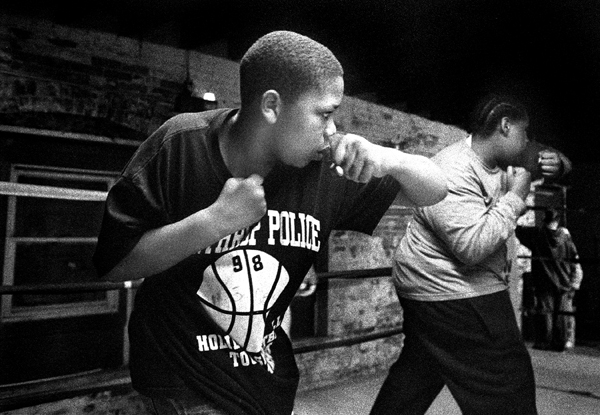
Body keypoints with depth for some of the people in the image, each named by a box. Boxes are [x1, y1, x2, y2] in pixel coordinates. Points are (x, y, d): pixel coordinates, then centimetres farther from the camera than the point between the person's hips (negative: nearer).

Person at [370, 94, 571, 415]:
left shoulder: (499, 162, 8)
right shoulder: (452, 173, -21)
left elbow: (550, 159, 23)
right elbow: (474, 247, -29)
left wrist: (554, 162, -1)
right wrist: (515, 196, -20)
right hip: (452, 296, -10)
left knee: (418, 370, 20)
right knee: (507, 388, -2)